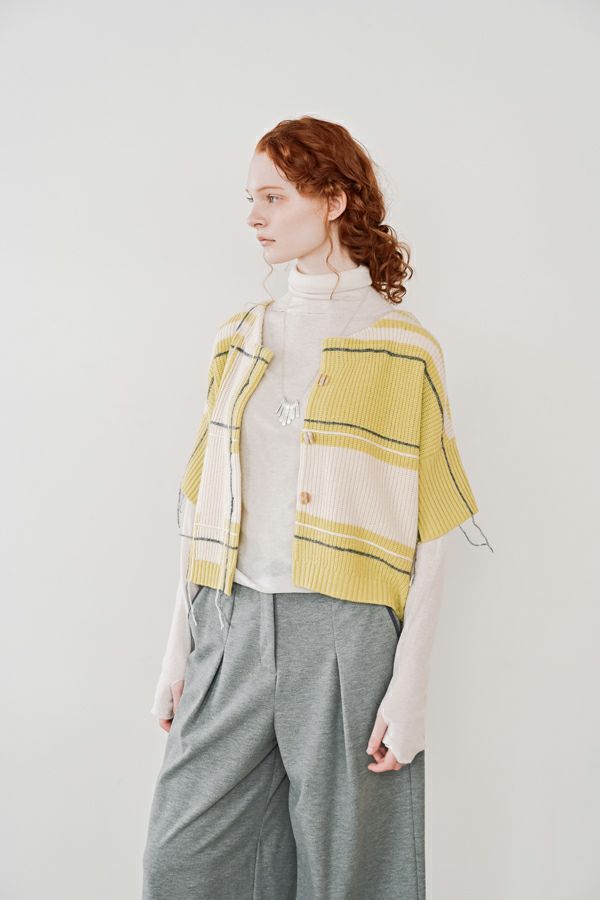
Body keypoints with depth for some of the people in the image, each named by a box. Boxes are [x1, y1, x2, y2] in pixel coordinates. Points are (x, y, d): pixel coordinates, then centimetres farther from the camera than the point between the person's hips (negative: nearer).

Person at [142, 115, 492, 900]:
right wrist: (178, 646, 10)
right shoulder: (239, 340, 10)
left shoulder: (405, 348, -3)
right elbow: (204, 507, 12)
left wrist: (411, 684, -10)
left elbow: (429, 534, -6)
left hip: (343, 629, -4)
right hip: (232, 626, 4)